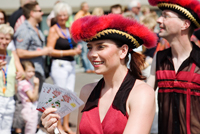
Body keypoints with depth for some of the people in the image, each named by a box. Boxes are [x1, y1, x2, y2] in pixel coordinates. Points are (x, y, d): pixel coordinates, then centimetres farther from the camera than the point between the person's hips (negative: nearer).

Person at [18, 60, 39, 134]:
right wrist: (36, 85, -22)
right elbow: (33, 97, -18)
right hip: (29, 110, -10)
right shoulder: (24, 84, -18)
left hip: (33, 110, 10)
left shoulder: (29, 82, 11)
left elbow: (36, 97, 16)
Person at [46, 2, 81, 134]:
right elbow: (50, 51, -13)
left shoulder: (69, 30, 15)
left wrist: (76, 50, 5)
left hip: (71, 65, 7)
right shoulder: (54, 30, -7)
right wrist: (70, 52, -15)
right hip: (59, 65, -7)